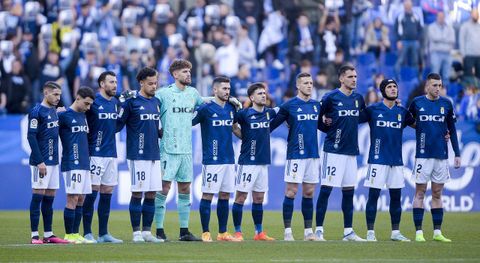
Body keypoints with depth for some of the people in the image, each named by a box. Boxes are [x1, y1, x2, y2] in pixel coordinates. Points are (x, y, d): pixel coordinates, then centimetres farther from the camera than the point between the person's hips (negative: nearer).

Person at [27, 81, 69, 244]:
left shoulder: (54, 111, 14)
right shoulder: (37, 112, -10)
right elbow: (31, 136, -15)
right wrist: (40, 162, -19)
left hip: (53, 161, 8)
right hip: (40, 162, -8)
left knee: (50, 197, 9)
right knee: (38, 195, -7)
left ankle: (48, 235, 13)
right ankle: (34, 235, -6)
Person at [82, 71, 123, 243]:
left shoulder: (116, 102, 13)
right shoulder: (93, 101, -8)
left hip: (111, 153, 7)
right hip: (95, 153, -7)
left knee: (107, 192, 8)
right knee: (92, 192, -7)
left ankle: (103, 234, 12)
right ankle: (87, 233, -3)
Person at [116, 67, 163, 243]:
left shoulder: (156, 102, 14)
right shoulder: (131, 101, -5)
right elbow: (118, 124, -4)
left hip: (154, 154, 6)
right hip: (137, 155, -6)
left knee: (151, 194, 6)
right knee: (137, 193, -4)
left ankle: (147, 231, 11)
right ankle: (136, 233, 0)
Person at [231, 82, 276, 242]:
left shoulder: (270, 113, 6)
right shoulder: (244, 114, -9)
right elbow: (232, 125, 4)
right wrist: (245, 137, 3)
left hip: (263, 162, 5)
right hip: (247, 161, -5)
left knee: (259, 199, 10)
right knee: (241, 197, -3)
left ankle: (259, 232, 16)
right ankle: (237, 232, 2)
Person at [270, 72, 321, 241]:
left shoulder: (317, 105, 12)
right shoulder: (289, 106, -4)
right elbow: (272, 125, -2)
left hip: (313, 154, 5)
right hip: (295, 155, -5)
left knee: (309, 192, 7)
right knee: (291, 191, -4)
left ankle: (308, 231, 10)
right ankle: (287, 231, -1)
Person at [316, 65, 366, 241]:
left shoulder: (358, 98, 11)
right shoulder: (331, 97, -6)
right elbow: (317, 119, 0)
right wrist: (330, 128, -3)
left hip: (351, 151, 6)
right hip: (333, 151, -6)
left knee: (349, 191, 8)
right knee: (326, 188, -7)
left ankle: (348, 232, 13)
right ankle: (319, 230, -4)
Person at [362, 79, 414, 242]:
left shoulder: (402, 112, 10)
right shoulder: (372, 110, -1)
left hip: (396, 160, 4)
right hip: (377, 159, -4)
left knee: (396, 196, 6)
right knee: (373, 195, -4)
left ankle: (395, 232, 14)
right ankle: (370, 232, 1)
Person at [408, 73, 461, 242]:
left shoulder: (446, 104, 7)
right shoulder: (417, 103, 1)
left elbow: (452, 130, 11)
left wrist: (457, 154, 9)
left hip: (441, 155, 2)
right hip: (423, 154, -2)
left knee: (437, 194, 7)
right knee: (420, 193, -2)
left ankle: (437, 232, 10)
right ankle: (419, 232, -1)